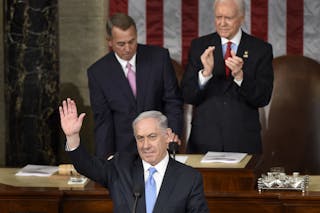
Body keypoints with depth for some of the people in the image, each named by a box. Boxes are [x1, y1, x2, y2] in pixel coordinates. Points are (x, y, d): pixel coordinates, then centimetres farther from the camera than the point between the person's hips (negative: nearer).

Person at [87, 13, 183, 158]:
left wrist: (174, 132, -17)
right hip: (123, 150, -1)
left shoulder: (159, 57, -3)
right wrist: (106, 160, -13)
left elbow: (173, 100, 0)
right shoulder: (97, 72, -4)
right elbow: (103, 120, -3)